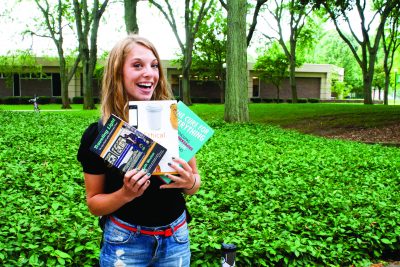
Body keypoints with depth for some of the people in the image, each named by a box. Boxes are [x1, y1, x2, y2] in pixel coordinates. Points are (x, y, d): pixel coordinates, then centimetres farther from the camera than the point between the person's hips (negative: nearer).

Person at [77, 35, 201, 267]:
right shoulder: (98, 134, -12)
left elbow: (195, 182, 2)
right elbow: (94, 203, -4)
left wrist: (190, 181, -19)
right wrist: (125, 194, -22)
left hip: (176, 239, 2)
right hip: (125, 242, -1)